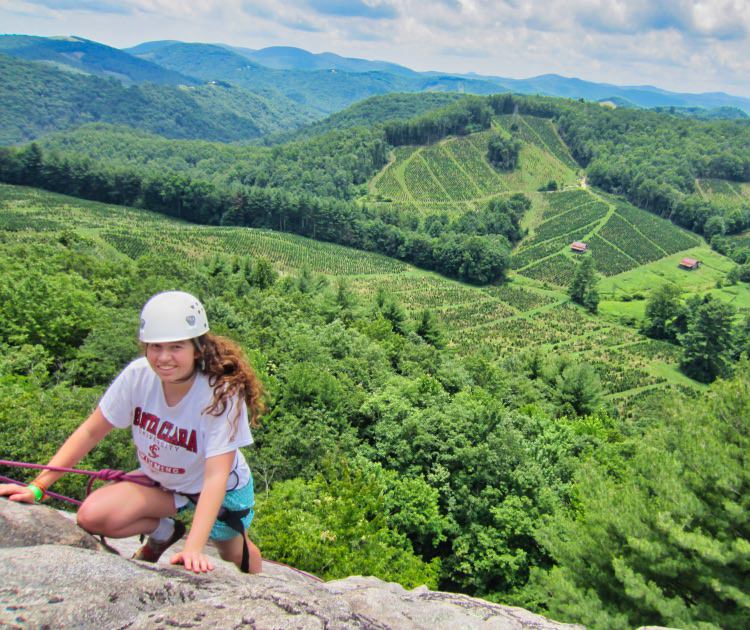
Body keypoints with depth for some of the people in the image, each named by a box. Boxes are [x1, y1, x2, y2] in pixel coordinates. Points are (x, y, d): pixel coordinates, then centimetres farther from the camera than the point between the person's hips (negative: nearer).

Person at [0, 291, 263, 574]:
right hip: (160, 480, 3)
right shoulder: (138, 375, -23)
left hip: (220, 491, -2)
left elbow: (216, 477, -37)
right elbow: (91, 432, -11)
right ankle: (162, 532, 11)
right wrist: (37, 487, -14)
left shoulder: (221, 394, -33)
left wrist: (194, 548, -46)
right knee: (92, 517, -18)